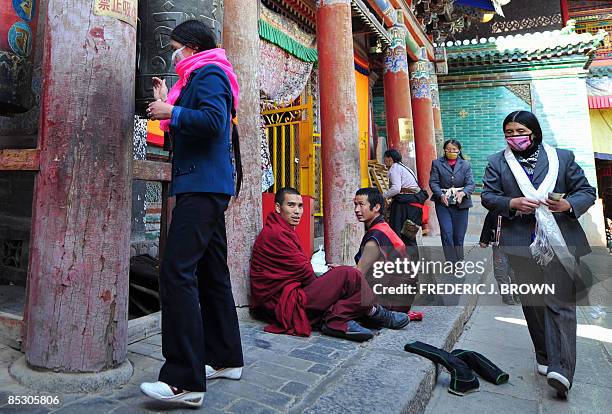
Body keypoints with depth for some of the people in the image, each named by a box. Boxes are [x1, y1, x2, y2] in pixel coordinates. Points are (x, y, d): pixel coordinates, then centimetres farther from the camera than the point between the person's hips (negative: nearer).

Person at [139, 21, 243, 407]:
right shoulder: (202, 77, 28)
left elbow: (213, 121, -20)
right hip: (208, 186, 11)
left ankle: (185, 380, -12)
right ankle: (225, 359, 20)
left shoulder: (208, 73, -2)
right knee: (211, 273, 10)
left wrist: (171, 111, -8)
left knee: (177, 271, -16)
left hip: (203, 186, -11)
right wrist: (167, 106, 22)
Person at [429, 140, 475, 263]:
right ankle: (451, 262, -5)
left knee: (459, 235, 6)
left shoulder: (465, 165, 10)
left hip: (461, 203, 2)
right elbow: (433, 182, -2)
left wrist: (462, 193, -21)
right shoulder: (437, 163, 7)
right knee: (446, 233, -11)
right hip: (443, 202, -1)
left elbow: (471, 184, 0)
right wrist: (441, 195, -19)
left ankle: (459, 261, 23)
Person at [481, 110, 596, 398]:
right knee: (532, 302, 9)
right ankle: (545, 357, 23)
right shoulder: (497, 162, 8)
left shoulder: (563, 157, 7)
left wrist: (568, 204, -14)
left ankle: (560, 368, -4)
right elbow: (488, 196, 5)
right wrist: (512, 203, -14)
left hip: (561, 242, -1)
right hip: (522, 243, 1)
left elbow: (587, 192, 8)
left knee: (561, 301, -6)